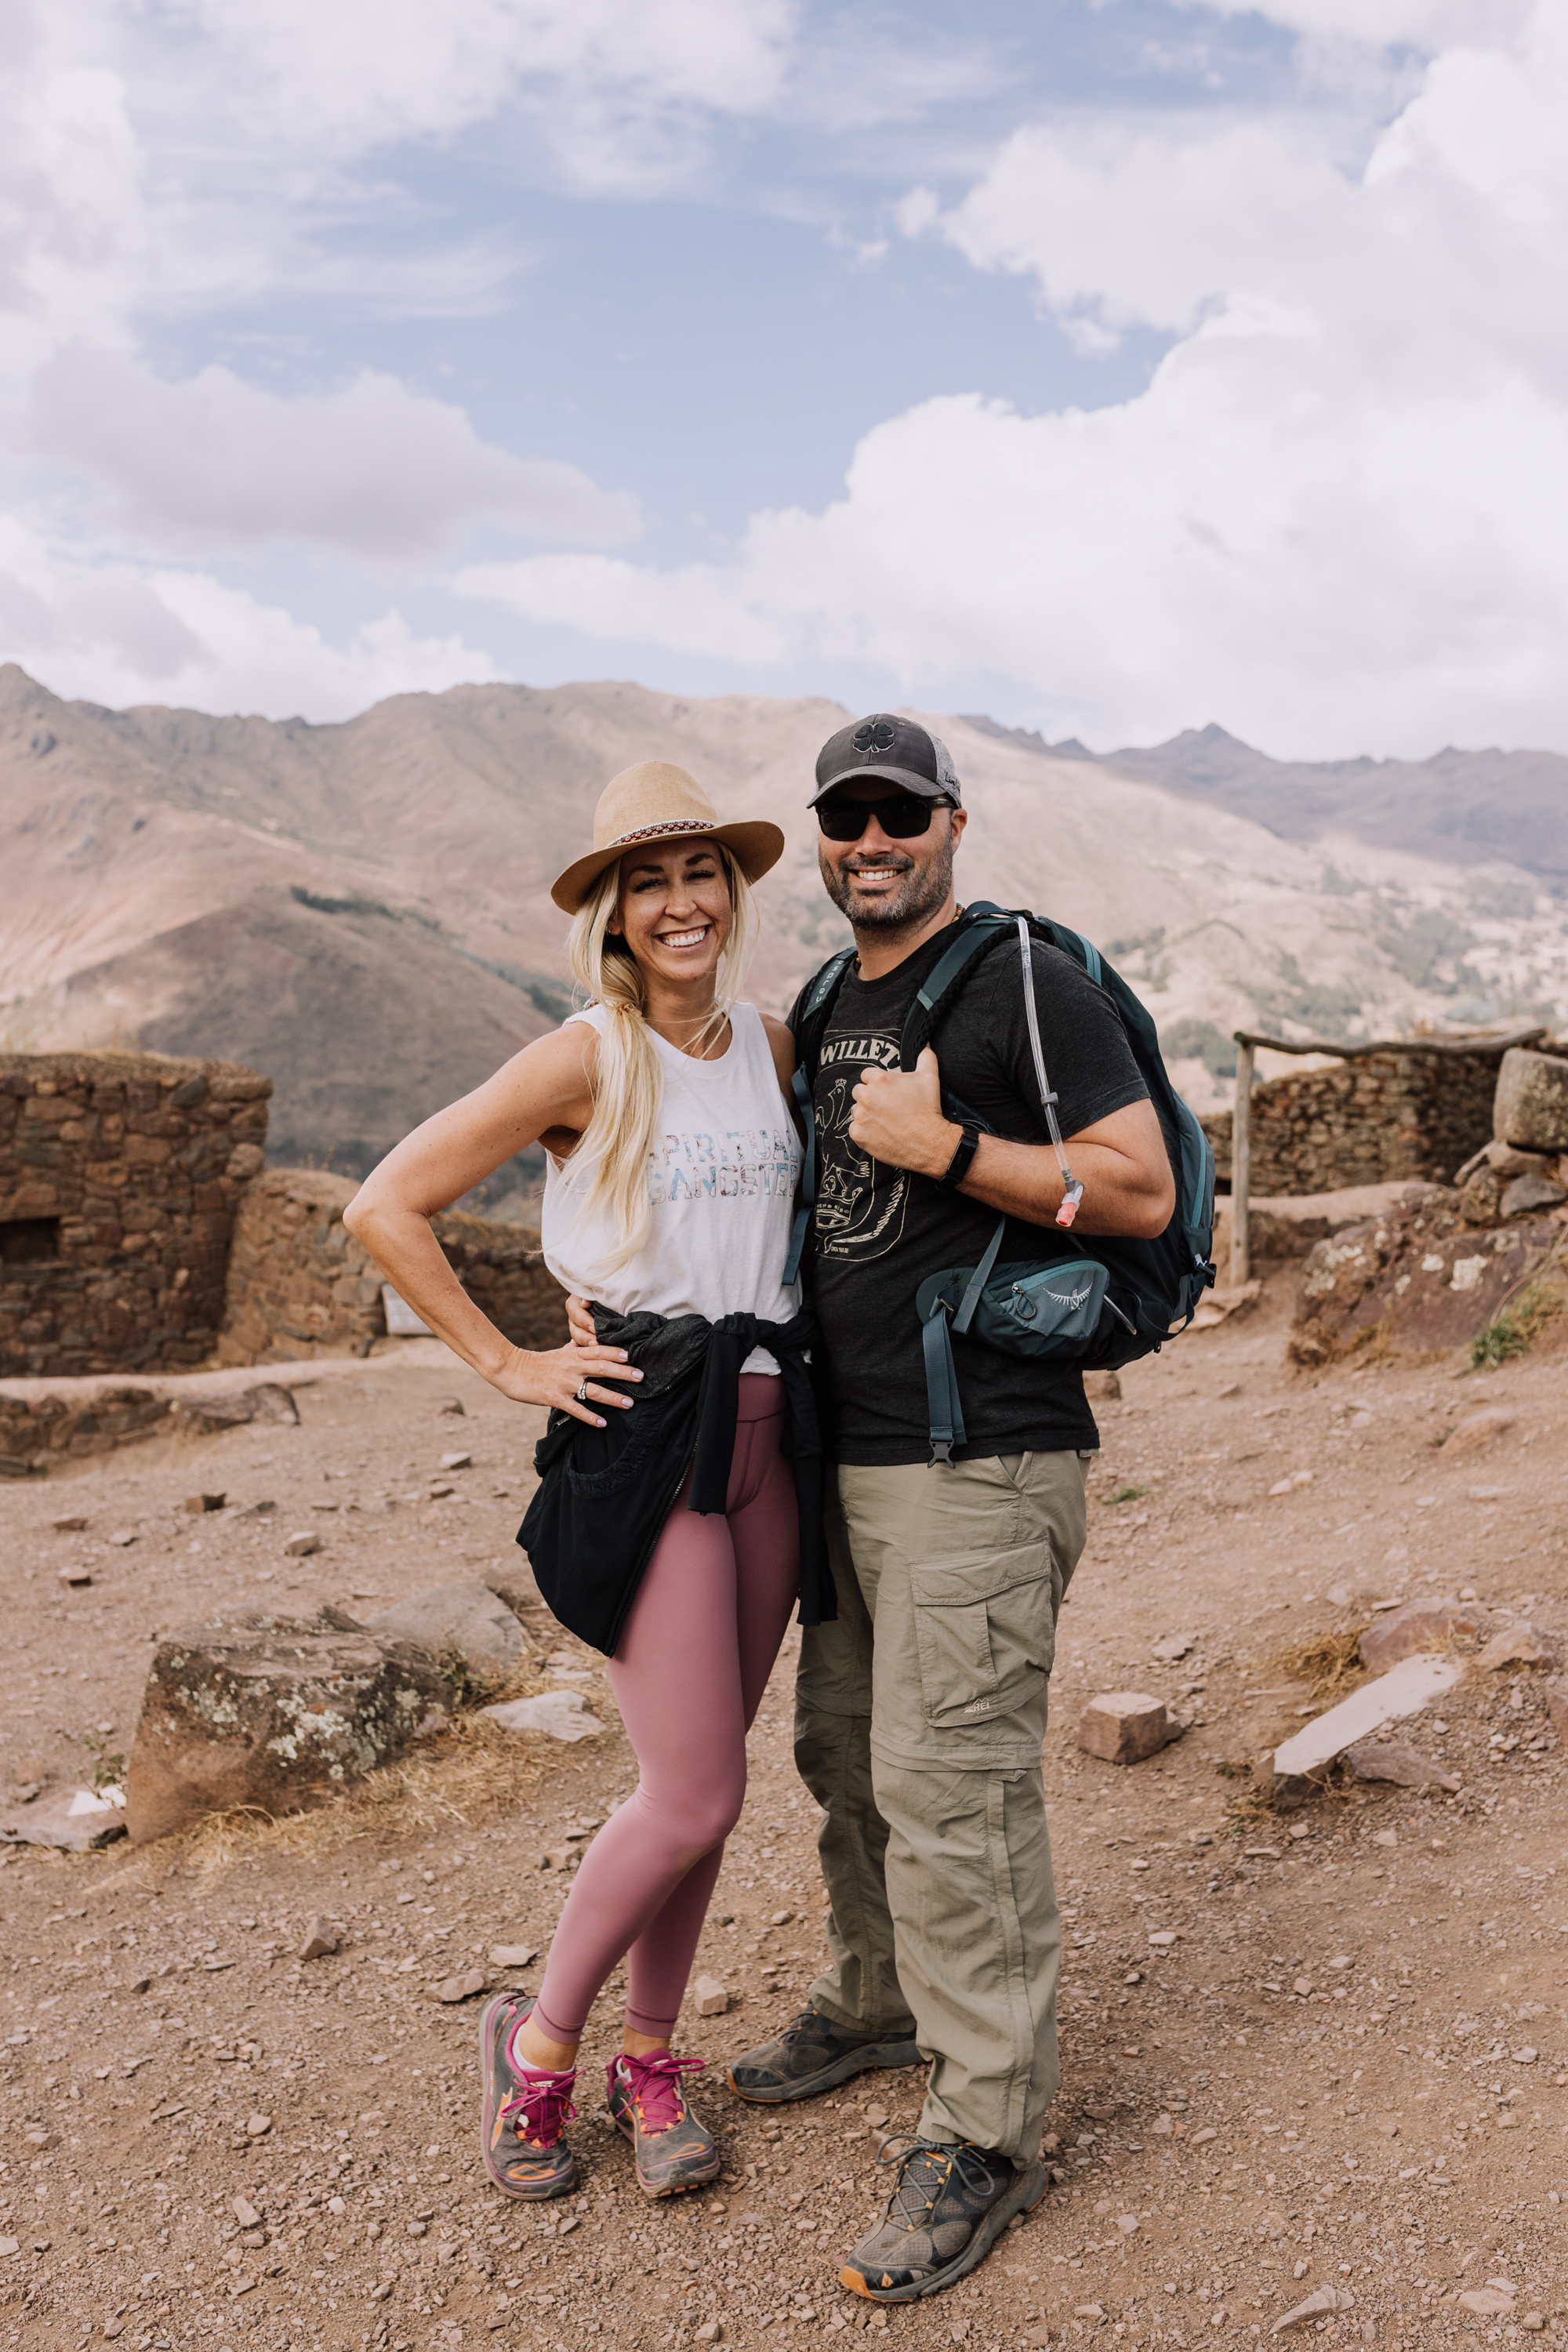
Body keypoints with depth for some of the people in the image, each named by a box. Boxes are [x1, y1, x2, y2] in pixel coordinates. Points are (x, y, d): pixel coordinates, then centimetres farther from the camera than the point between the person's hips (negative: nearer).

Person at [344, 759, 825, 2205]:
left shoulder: (775, 1046, 8)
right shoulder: (587, 1061, -9)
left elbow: (819, 1189, 28)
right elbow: (386, 1208, -8)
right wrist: (507, 1365, -8)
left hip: (770, 1431, 6)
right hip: (644, 1434, -5)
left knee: (705, 1782, 12)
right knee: (693, 1798, -5)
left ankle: (650, 2060, 30)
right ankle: (539, 2045, 19)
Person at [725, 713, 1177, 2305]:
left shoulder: (1029, 984, -8)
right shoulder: (824, 1010, 16)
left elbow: (1142, 1191, -14)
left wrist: (945, 1146, -21)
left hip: (977, 1461, -8)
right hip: (847, 1454, 8)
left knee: (950, 1784, -6)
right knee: (847, 1752, 18)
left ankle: (984, 2132, 8)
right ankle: (877, 1999, 39)